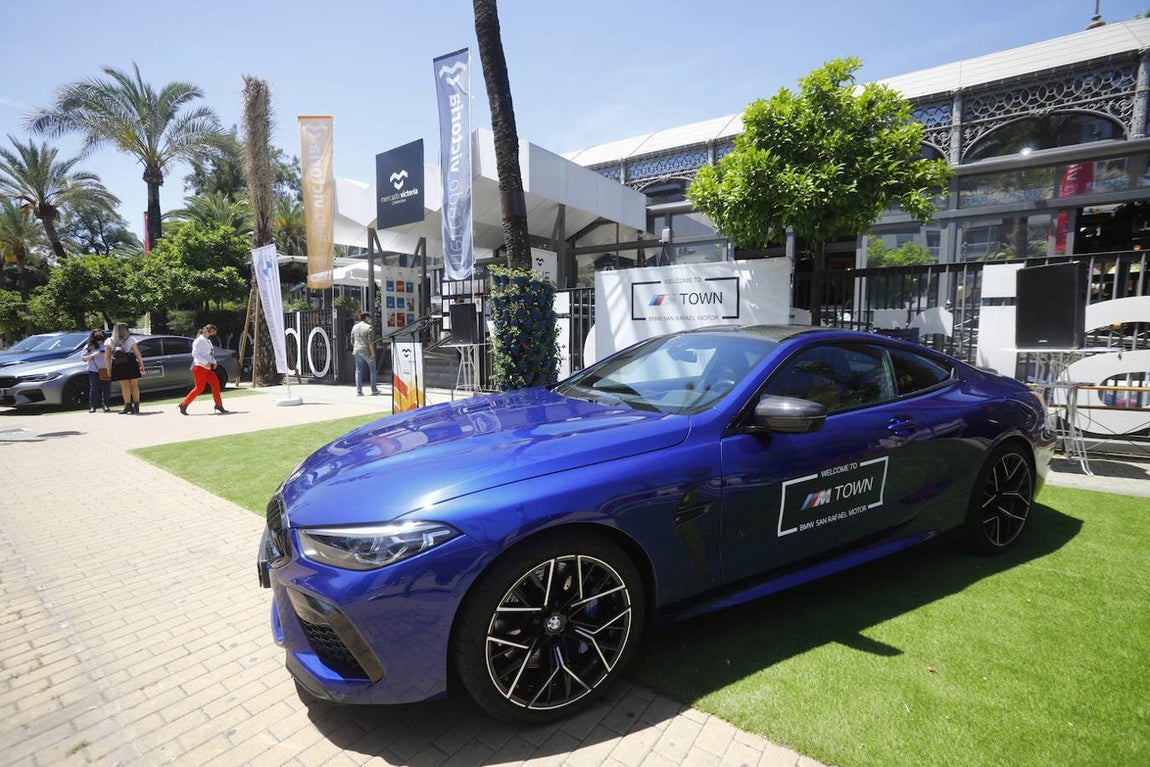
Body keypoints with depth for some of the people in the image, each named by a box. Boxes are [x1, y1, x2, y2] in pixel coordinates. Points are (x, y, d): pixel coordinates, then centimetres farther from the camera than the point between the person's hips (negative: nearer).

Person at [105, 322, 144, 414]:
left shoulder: (109, 341, 8)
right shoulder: (131, 340, 5)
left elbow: (107, 357, 3)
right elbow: (138, 354, 1)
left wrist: (108, 369, 7)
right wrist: (142, 365, 4)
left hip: (118, 367, 1)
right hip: (131, 364, -1)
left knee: (125, 386, 4)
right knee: (134, 385, 6)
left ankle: (128, 406, 3)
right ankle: (136, 406, 6)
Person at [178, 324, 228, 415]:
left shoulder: (208, 341, 20)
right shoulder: (200, 340, -10)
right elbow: (195, 353, -18)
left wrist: (214, 363, 8)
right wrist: (206, 362, -23)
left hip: (207, 368, 9)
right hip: (200, 367, -9)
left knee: (216, 384, 1)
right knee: (199, 388, -8)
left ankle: (219, 405, 5)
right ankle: (183, 405, 3)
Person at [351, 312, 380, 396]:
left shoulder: (355, 327, 10)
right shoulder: (368, 327, -10)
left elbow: (352, 341, 15)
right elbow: (371, 342, -16)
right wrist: (373, 353, -14)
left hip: (357, 351, 5)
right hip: (367, 352, -5)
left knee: (358, 371, 7)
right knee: (373, 370, 7)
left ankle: (358, 390, 3)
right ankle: (374, 390, 10)